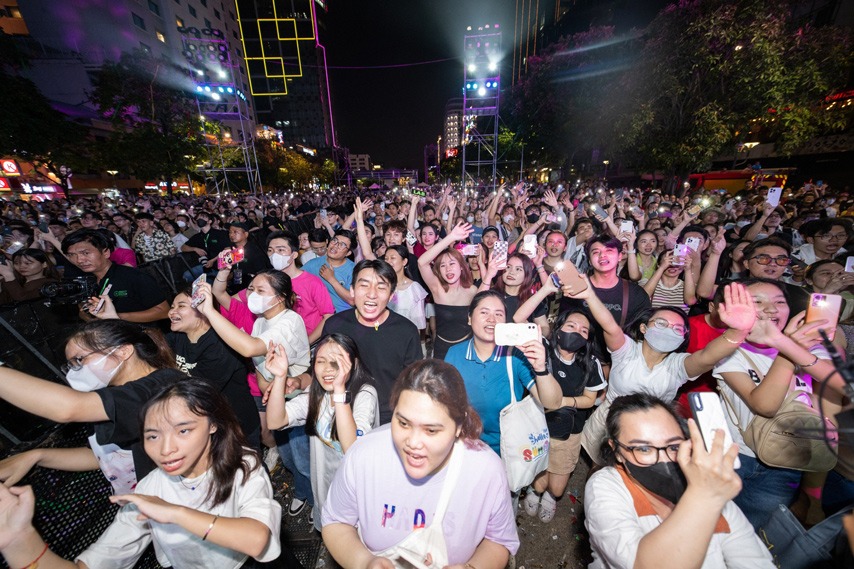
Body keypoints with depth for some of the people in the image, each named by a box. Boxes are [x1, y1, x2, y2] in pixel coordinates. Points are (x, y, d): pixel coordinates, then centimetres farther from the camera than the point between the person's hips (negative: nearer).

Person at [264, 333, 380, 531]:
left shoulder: (365, 394, -29)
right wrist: (280, 377, -30)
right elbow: (275, 422, -16)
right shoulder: (315, 394, -9)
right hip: (324, 483, 5)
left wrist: (340, 390, -49)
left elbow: (352, 448, -41)